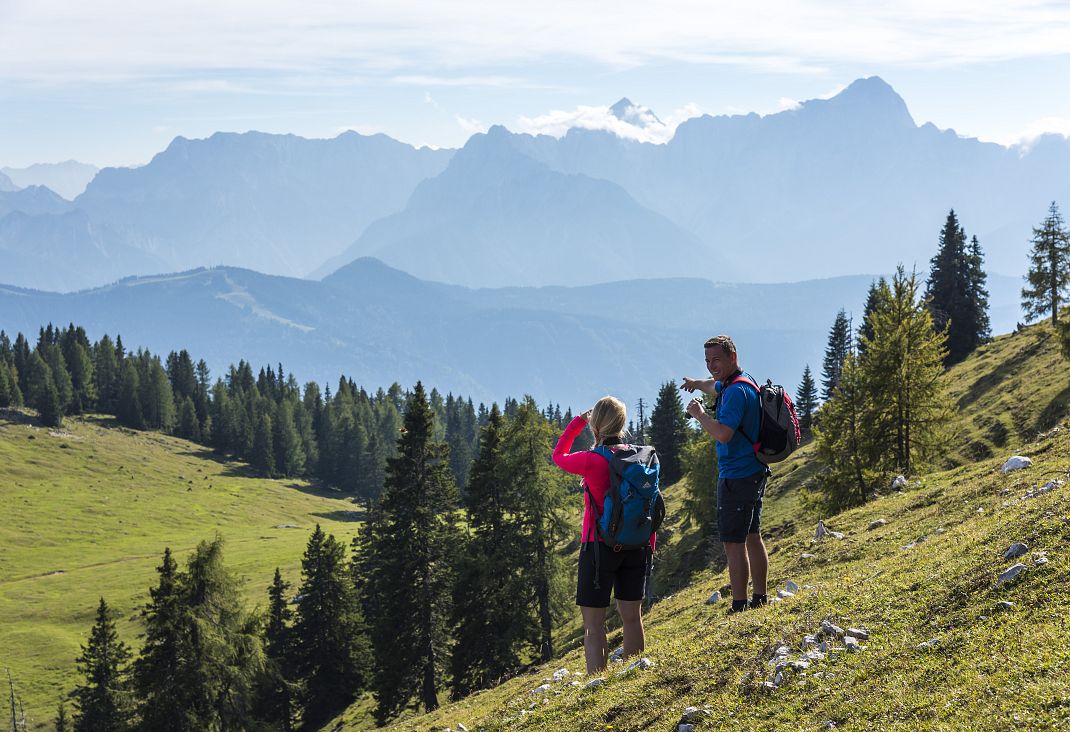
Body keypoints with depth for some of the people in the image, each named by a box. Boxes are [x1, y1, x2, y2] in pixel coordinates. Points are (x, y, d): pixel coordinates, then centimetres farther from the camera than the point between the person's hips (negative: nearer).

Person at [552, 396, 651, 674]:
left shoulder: (592, 460, -15)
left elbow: (558, 456, 6)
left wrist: (577, 423, 13)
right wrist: (649, 547, 14)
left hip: (599, 547, -5)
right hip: (636, 547, 5)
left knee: (593, 622, 1)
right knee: (632, 615, 14)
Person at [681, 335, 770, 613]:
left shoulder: (736, 391, -19)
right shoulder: (742, 382, 13)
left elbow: (723, 433, -28)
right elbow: (717, 387, 38)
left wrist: (699, 414, -14)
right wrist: (697, 383, 54)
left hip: (736, 477, -11)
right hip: (754, 472, 11)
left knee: (733, 543, -9)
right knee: (752, 537, 16)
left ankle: (739, 608, -10)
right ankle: (760, 599, 23)